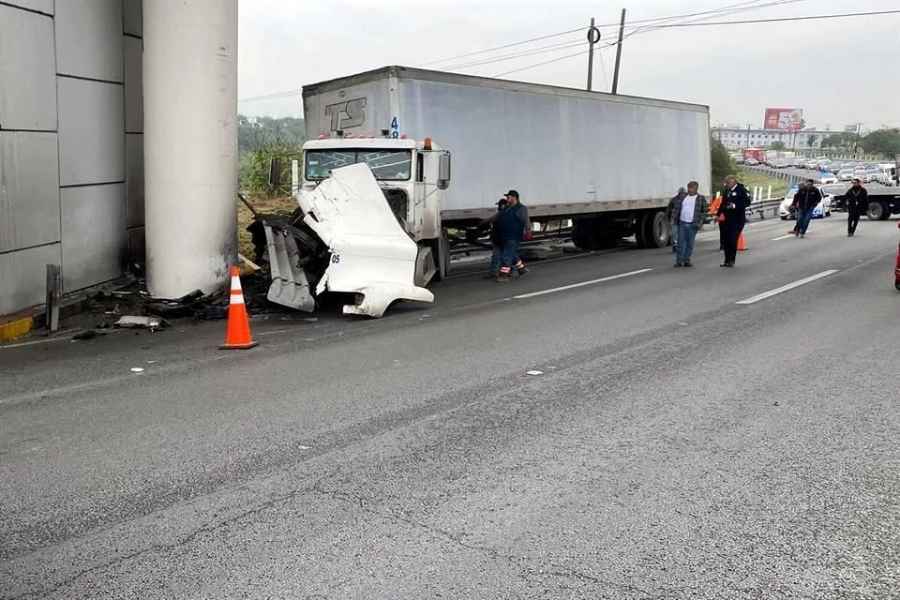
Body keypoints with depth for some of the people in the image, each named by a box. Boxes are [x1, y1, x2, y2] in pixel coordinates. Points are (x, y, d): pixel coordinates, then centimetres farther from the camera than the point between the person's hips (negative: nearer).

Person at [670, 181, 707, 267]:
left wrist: (700, 222, -6)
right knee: (681, 242, 0)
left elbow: (704, 211, 3)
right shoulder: (683, 197, 10)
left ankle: (687, 261, 10)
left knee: (690, 244, 3)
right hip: (682, 223, 2)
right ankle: (679, 261, 4)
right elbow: (676, 208, 12)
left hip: (692, 225, -2)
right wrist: (674, 219, 2)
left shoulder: (701, 198, 4)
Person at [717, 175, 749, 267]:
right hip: (727, 219, 7)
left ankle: (732, 260, -1)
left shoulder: (741, 190, -6)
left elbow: (747, 202, -13)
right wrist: (718, 214, 16)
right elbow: (723, 203, 23)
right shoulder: (727, 191, 15)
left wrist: (735, 206, -22)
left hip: (737, 219, -7)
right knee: (725, 240, 6)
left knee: (733, 240, -9)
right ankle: (727, 260, 15)